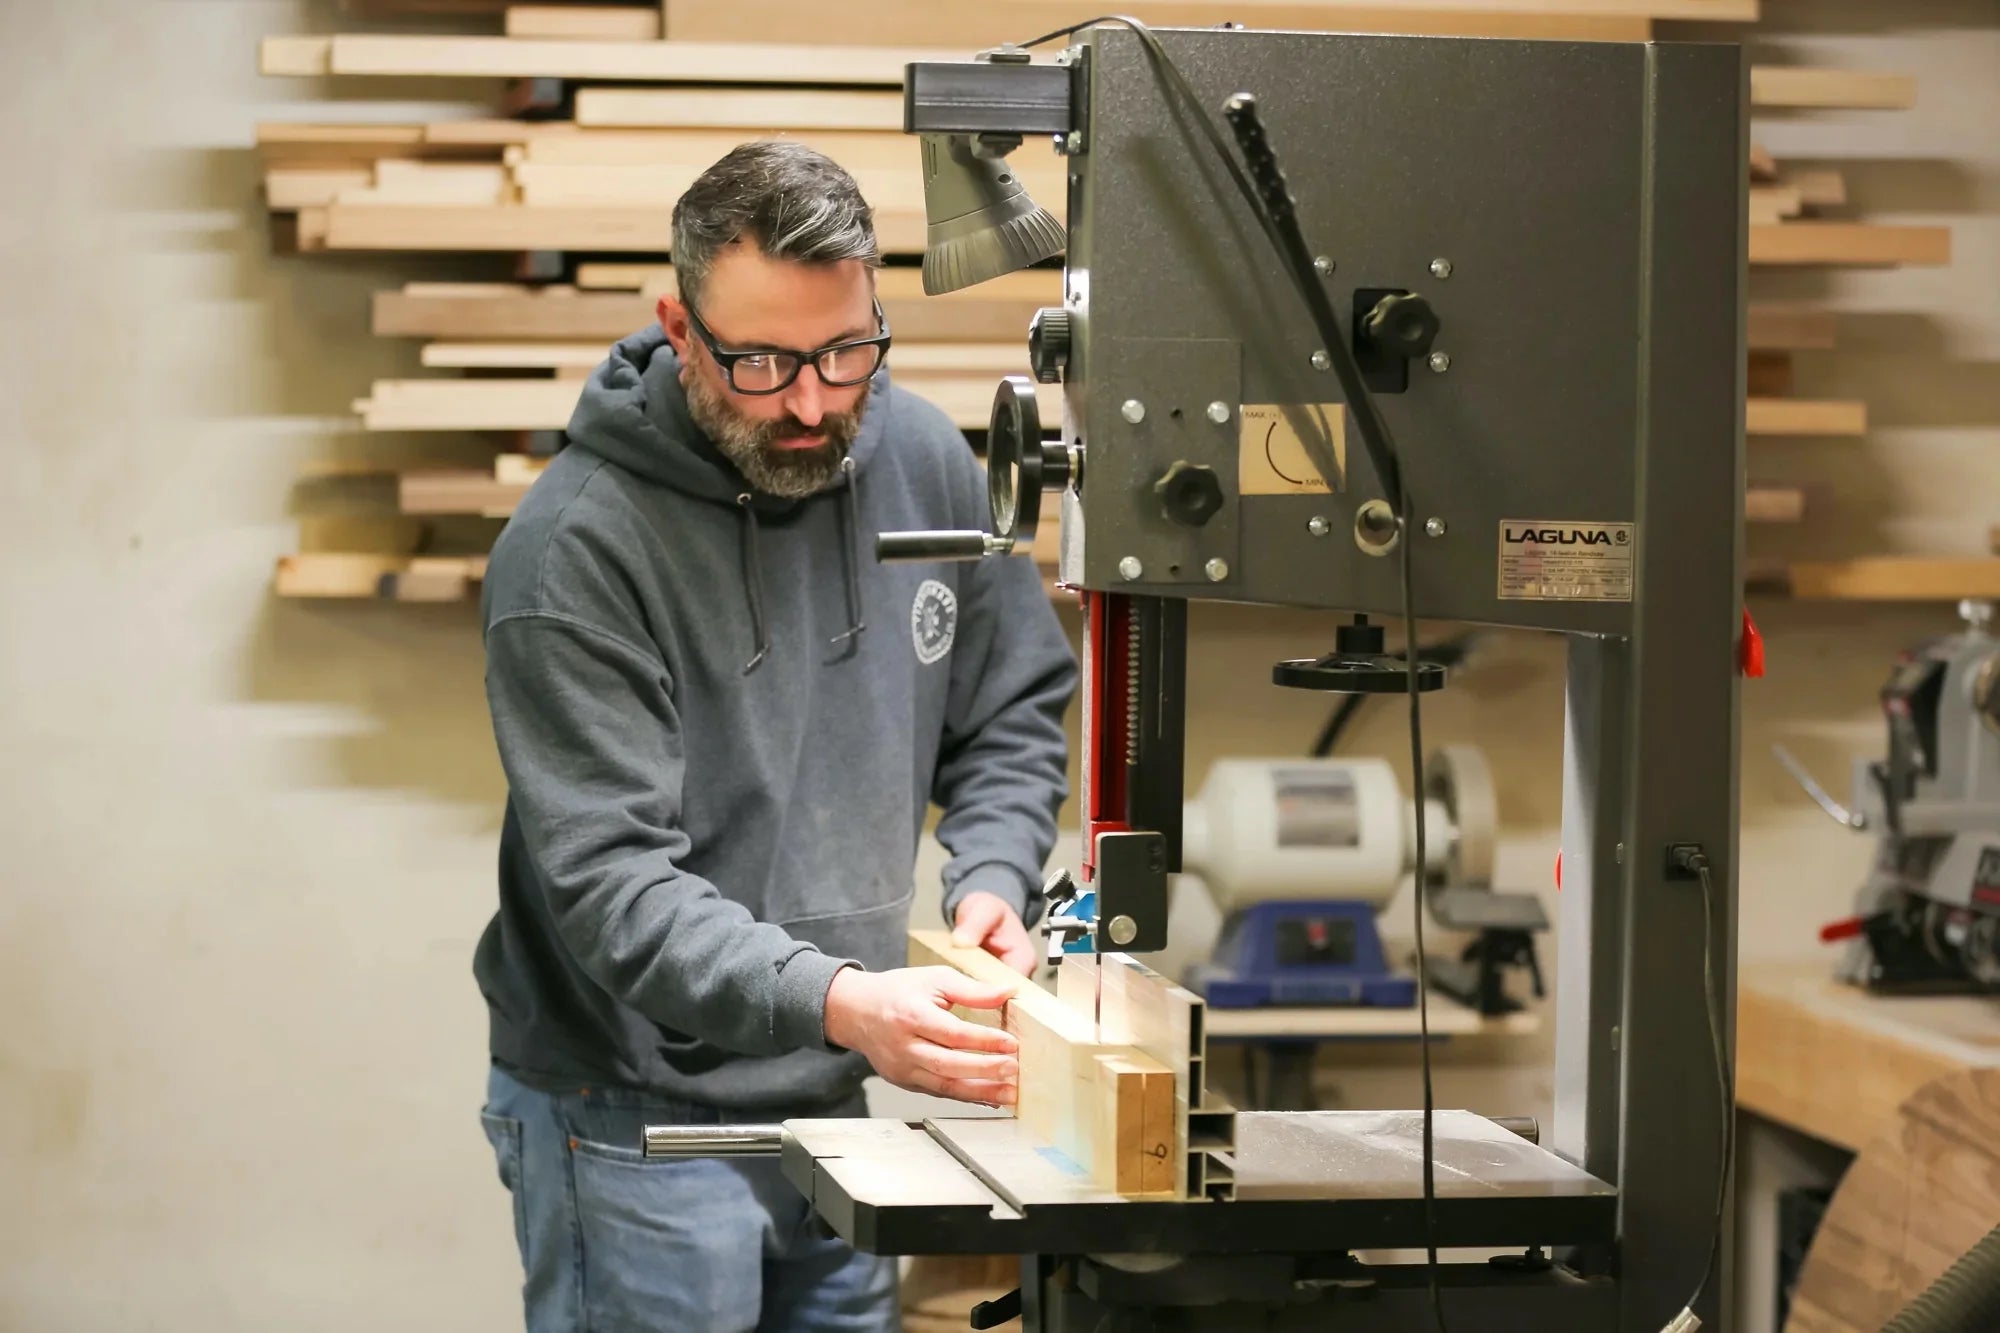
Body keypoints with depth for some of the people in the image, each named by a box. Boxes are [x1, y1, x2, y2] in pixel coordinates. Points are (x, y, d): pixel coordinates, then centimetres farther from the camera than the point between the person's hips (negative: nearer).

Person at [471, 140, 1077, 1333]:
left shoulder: (927, 463, 0)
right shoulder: (576, 549, -19)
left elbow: (1015, 714, 13)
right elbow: (610, 879, -23)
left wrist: (991, 879, -6)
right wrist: (835, 1002, -36)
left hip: (835, 1105, 6)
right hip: (638, 1128, -6)